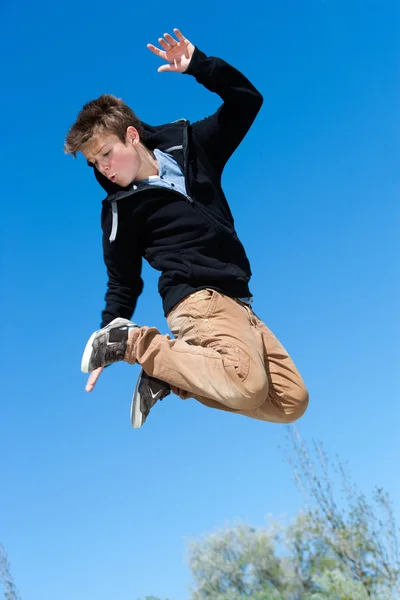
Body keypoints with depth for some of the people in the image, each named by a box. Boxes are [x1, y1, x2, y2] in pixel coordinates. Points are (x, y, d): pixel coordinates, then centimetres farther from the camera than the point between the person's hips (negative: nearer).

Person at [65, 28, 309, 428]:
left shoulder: (191, 145, 12)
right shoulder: (120, 208, 3)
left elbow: (247, 101, 10)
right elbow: (123, 283, 8)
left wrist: (199, 66, -2)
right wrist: (110, 344, 3)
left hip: (235, 301, 6)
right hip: (196, 299, -5)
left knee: (292, 402, 0)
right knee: (249, 384, -32)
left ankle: (171, 371, 1)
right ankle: (133, 342, -16)